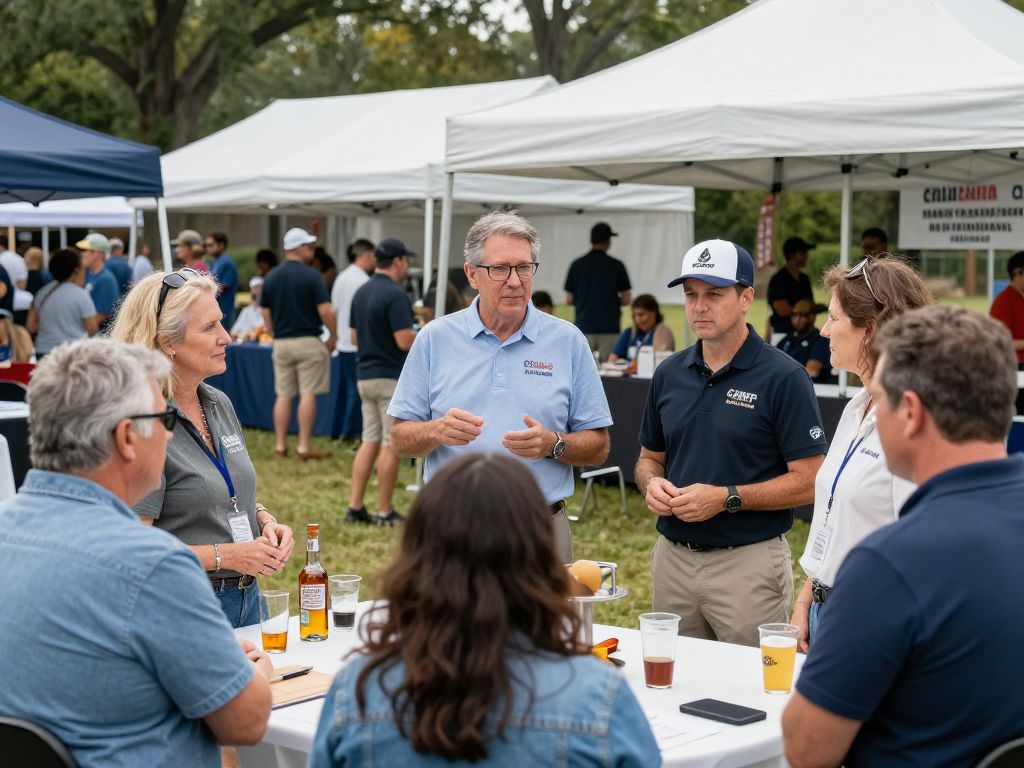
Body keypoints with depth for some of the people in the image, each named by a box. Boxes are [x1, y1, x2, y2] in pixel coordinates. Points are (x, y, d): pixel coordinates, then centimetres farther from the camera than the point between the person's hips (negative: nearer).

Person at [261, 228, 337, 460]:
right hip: (308, 341, -5)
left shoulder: (270, 278, 6)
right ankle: (304, 447, -3)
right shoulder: (311, 276, -11)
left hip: (281, 343, 5)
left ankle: (280, 445, 10)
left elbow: (266, 315, 9)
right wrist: (333, 336, 0)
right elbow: (325, 312, -14)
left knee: (283, 395, 9)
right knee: (308, 394, -2)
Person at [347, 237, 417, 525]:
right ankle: (384, 512, 4)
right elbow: (405, 341, -20)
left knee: (369, 441, 11)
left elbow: (355, 337, 16)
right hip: (392, 377, -8)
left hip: (365, 375, 8)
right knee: (391, 445, -1)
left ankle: (355, 507, 8)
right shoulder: (395, 294, -16)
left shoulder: (361, 293, 10)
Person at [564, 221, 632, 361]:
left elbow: (569, 300, 3)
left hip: (584, 328, 2)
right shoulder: (616, 266, -2)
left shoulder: (577, 265, 1)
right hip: (609, 328, -1)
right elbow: (626, 300, -1)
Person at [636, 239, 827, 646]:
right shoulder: (669, 373, 9)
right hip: (672, 557, 5)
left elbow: (809, 481, -11)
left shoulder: (783, 377, -9)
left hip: (748, 563, -5)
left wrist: (727, 498, -18)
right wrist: (652, 484, -4)